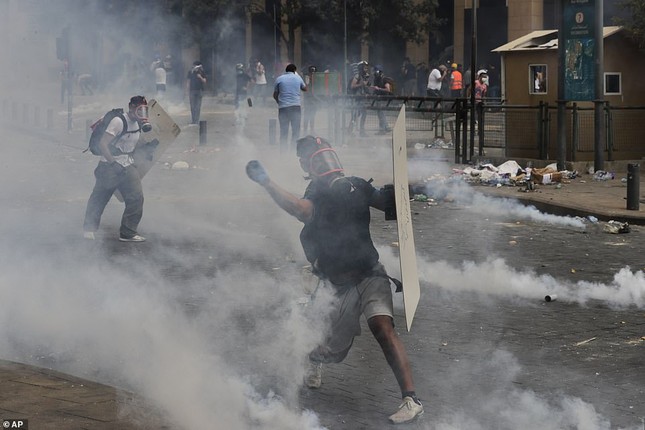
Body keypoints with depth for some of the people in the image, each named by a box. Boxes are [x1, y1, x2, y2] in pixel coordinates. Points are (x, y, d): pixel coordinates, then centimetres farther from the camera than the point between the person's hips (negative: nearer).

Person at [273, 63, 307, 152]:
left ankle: (282, 150, 2)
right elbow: (305, 88, 25)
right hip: (296, 107, 0)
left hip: (283, 107, 0)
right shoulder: (297, 78, 7)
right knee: (296, 131, 4)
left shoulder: (279, 79, 5)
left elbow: (275, 95, 9)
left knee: (283, 132, 5)